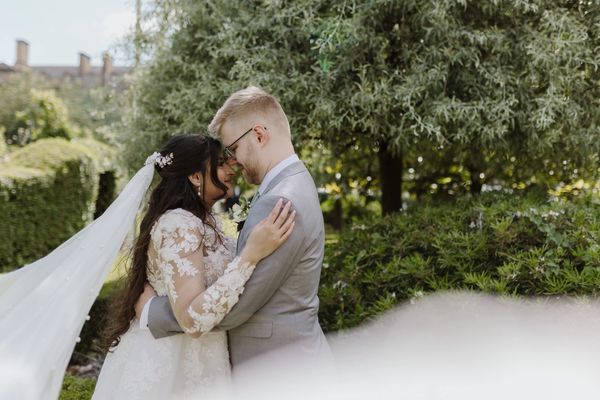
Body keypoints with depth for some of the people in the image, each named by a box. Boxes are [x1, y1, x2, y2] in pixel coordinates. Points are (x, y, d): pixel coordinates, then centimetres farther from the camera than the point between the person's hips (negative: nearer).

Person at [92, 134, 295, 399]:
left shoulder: (202, 221, 6)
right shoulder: (179, 223, -23)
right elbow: (193, 319, -33)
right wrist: (252, 253, -36)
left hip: (191, 359, 9)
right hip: (172, 367, -9)